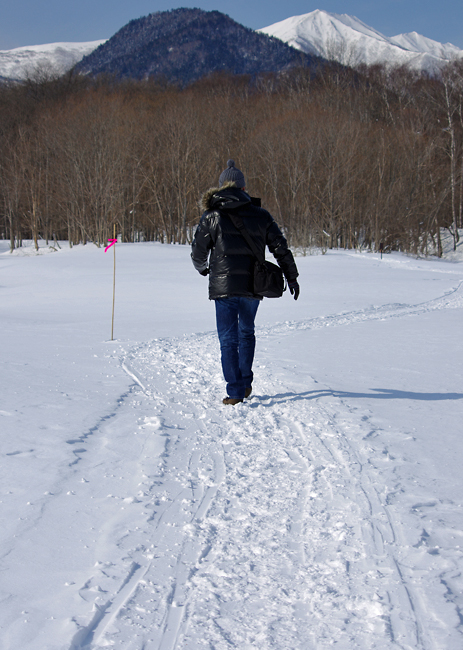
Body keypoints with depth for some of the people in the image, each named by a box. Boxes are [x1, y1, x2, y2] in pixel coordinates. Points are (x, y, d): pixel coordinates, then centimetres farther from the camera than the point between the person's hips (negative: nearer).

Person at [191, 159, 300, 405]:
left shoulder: (212, 216, -1)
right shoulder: (260, 215, 6)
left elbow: (198, 251, 4)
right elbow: (280, 248, 6)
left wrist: (202, 267, 26)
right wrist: (291, 277, 16)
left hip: (223, 286, -3)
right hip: (253, 285, 3)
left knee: (228, 339, 4)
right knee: (246, 332, 23)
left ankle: (235, 392, 0)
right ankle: (245, 383, 21)